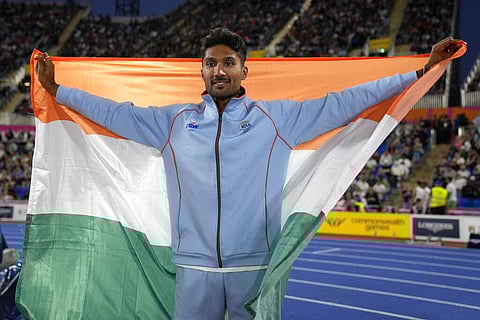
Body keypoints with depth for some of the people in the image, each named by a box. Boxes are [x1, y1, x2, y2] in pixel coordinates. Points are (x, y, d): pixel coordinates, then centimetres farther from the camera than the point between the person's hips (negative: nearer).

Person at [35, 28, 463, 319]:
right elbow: (116, 113, 16)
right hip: (194, 267, 2)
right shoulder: (175, 121, 10)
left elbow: (343, 103, 3)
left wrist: (421, 71, 1)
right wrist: (56, 89, 17)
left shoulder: (277, 118, 4)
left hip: (255, 266, -1)